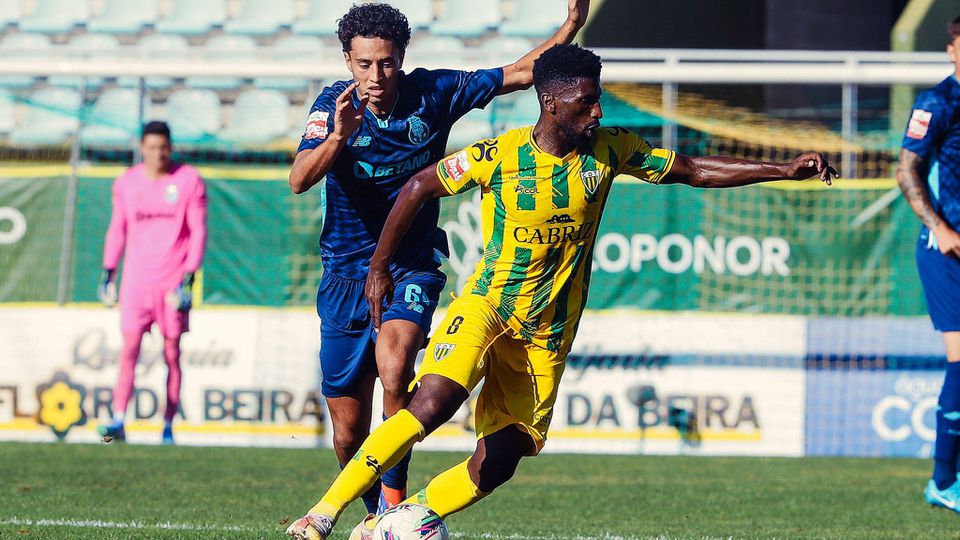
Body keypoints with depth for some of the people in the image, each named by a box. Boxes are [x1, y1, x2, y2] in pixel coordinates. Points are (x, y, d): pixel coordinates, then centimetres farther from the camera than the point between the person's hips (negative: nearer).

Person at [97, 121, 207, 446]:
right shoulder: (126, 183, 6)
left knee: (172, 355, 1)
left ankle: (168, 428, 6)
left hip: (173, 282, -2)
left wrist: (188, 278, -11)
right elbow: (117, 230, 14)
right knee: (129, 349, -8)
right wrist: (108, 273, 9)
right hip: (135, 281, 2)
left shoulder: (188, 181, -2)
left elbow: (198, 232, -3)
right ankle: (118, 422, -12)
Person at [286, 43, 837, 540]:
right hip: (486, 308, -4)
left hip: (547, 334, 5)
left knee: (497, 465, 0)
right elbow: (419, 188, 0)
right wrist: (379, 269, 2)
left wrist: (787, 169, -4)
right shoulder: (498, 157, -13)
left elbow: (695, 170, 4)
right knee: (433, 404, -29)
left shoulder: (609, 150, -3)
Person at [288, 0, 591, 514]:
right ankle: (377, 513, 31)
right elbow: (299, 180, -24)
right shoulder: (334, 105, -10)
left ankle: (394, 500, -24)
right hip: (346, 273, 1)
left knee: (395, 365, -33)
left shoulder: (432, 93, -7)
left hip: (412, 269, -1)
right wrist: (338, 135, -42)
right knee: (348, 432, 4)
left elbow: (521, 72, -1)